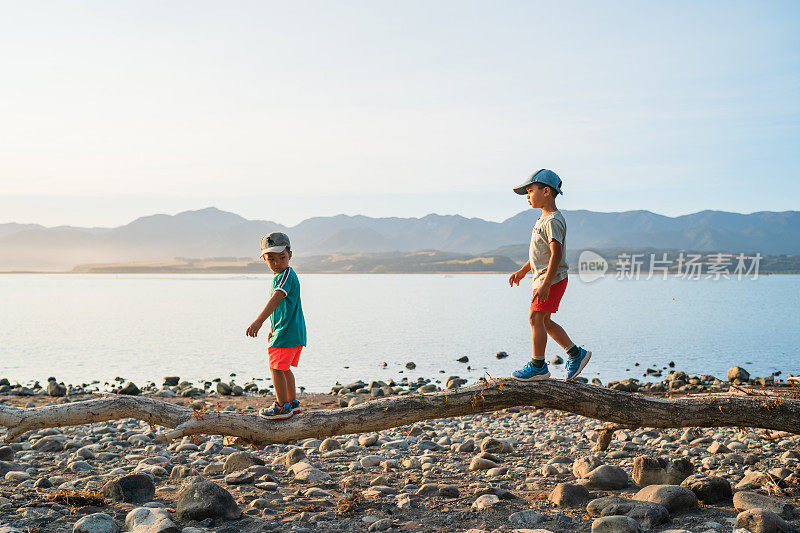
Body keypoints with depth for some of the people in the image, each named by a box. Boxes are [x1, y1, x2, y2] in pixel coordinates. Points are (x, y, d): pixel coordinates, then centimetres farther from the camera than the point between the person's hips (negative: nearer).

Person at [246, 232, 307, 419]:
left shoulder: (286, 276, -17)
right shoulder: (281, 276, 16)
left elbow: (276, 299, -33)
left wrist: (258, 321, -43)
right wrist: (273, 328, 35)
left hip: (287, 333, -10)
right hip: (294, 332, 10)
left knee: (276, 367, -2)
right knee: (284, 368, 20)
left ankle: (282, 407, 6)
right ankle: (293, 403, 30)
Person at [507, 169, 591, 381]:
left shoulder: (553, 221, -17)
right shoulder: (543, 220, 16)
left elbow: (556, 254, -25)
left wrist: (546, 284, -30)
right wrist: (522, 271, 31)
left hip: (552, 279, -10)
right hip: (543, 278, 10)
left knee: (536, 318, -7)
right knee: (544, 321, 13)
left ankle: (538, 366, 0)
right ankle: (576, 353, 18)